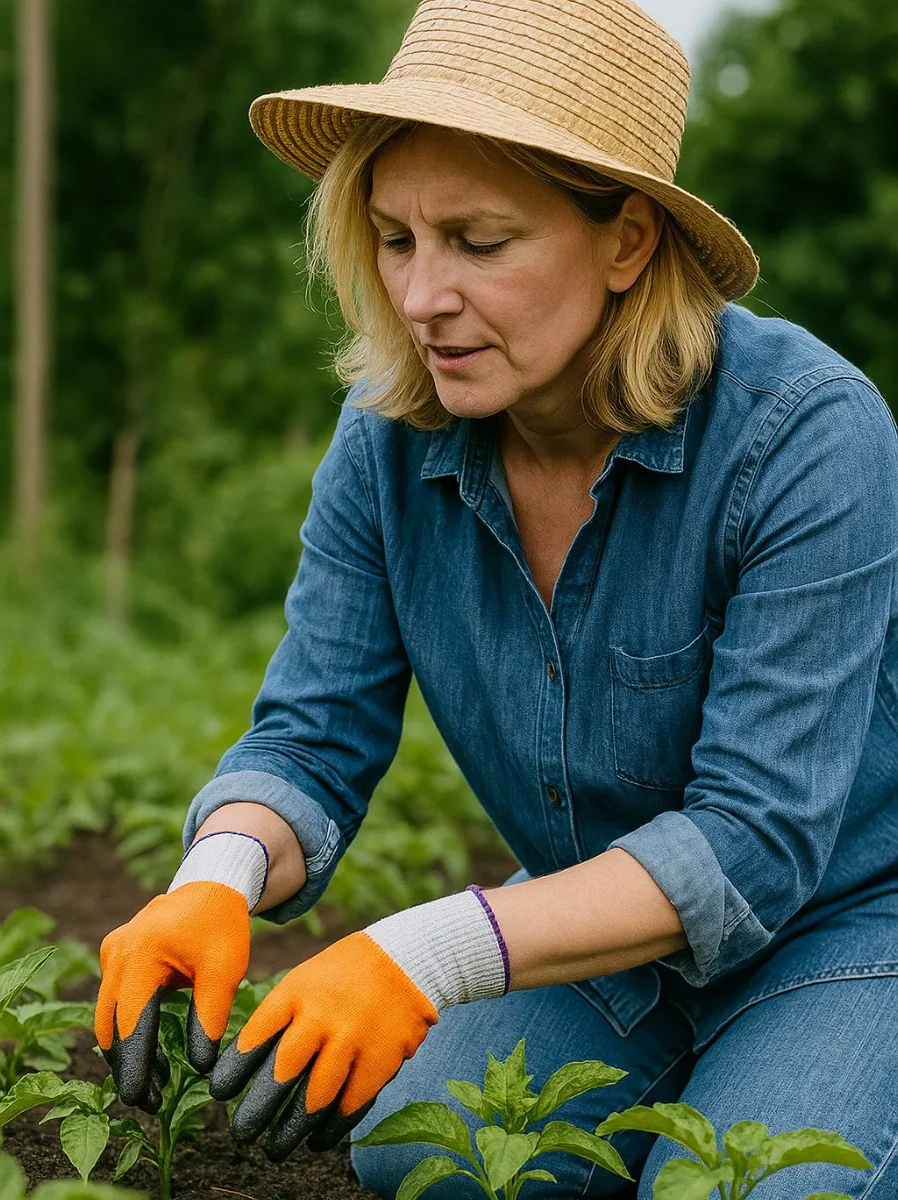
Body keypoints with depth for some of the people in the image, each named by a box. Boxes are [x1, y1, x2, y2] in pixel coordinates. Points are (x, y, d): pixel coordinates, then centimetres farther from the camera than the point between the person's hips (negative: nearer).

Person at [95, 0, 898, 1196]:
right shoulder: (389, 438, -12)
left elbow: (756, 837, -31)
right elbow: (314, 740, -11)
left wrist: (427, 953, -42)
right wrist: (219, 879, -36)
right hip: (609, 927, 5)